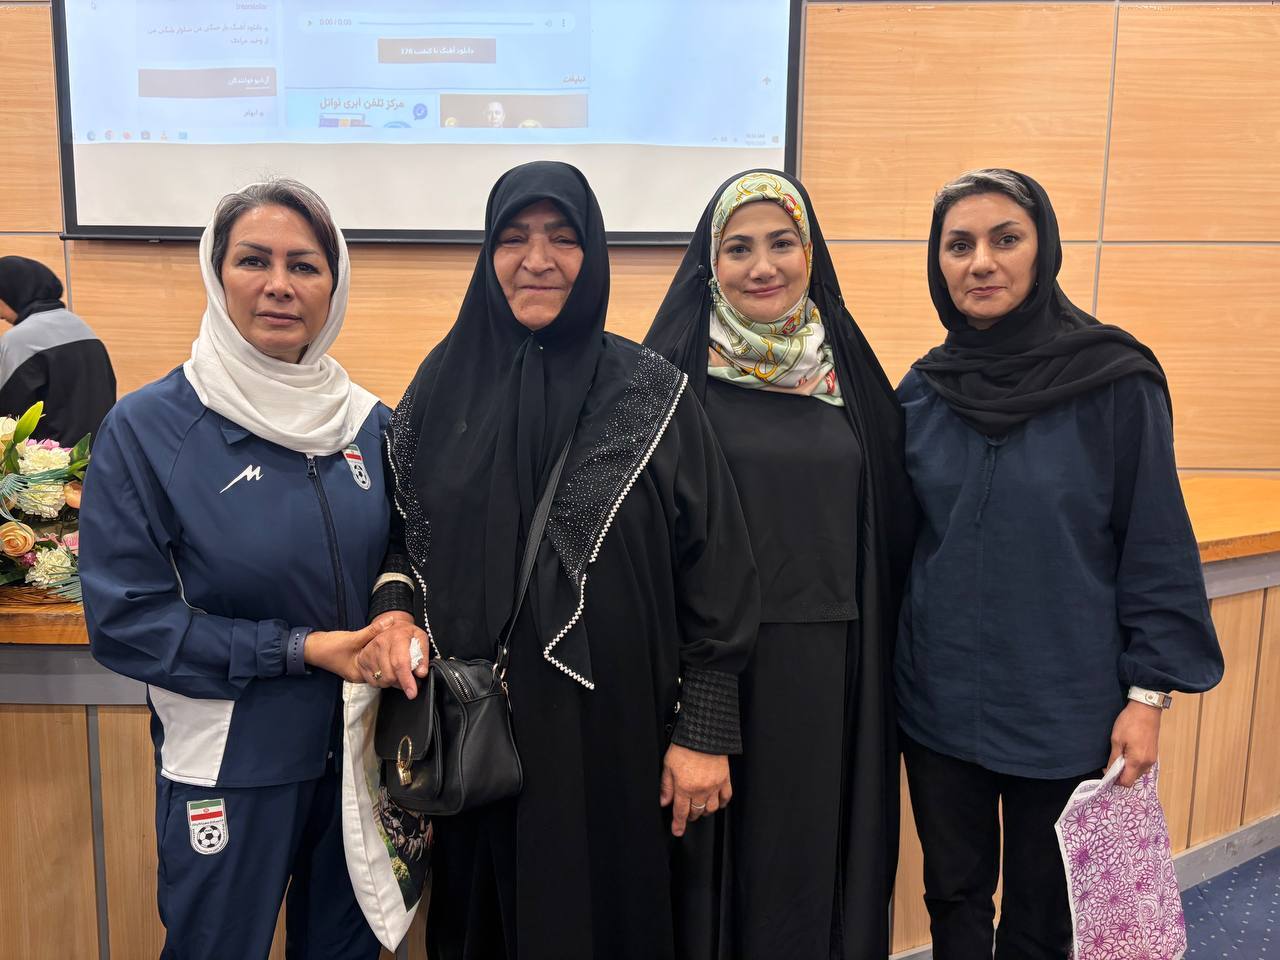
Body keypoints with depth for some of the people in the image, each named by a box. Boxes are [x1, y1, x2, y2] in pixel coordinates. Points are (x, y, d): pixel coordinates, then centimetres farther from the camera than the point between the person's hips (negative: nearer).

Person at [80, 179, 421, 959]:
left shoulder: (372, 423, -1)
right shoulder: (148, 426, -13)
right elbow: (126, 620, -13)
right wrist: (299, 649, -19)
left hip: (362, 747, 4)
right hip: (228, 765, -3)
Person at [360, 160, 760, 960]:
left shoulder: (652, 394, -6)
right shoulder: (444, 382, 2)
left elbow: (715, 569, -6)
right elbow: (402, 530, 12)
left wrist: (705, 731, -7)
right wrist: (394, 610, -9)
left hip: (616, 730, -2)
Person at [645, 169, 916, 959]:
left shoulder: (848, 369, 5)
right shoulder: (676, 369, -5)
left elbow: (892, 525, 10)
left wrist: (885, 662, 7)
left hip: (832, 670, 3)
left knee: (816, 855, 15)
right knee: (719, 856, 10)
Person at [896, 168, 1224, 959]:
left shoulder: (1116, 383, -12)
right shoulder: (923, 389, -1)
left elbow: (1156, 549, -7)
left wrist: (1149, 691, -8)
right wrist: (891, 658, 8)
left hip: (1064, 709, -3)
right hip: (938, 701, 3)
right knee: (954, 894, 19)